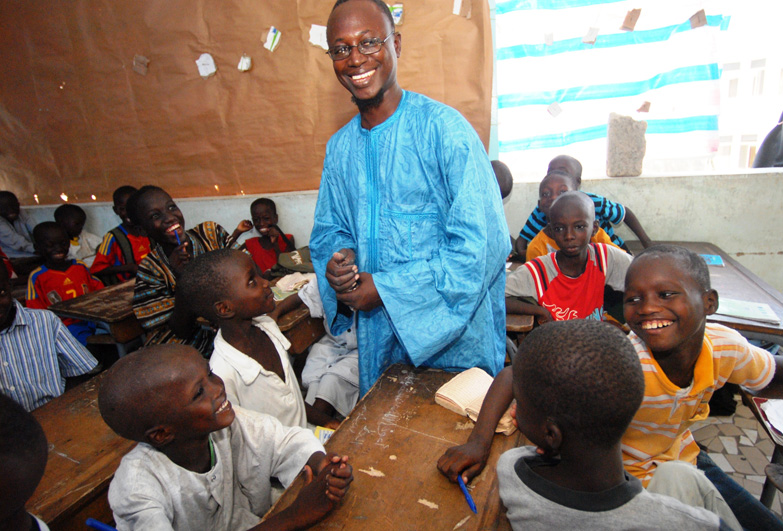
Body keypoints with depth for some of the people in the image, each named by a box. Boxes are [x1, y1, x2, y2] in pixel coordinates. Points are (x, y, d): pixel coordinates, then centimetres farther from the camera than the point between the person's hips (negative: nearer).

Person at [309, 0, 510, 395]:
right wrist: (335, 262, -10)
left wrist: (386, 288, -19)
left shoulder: (443, 128, -15)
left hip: (453, 337, -5)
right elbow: (329, 228, 15)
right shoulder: (339, 147, 5)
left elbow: (482, 243, -20)